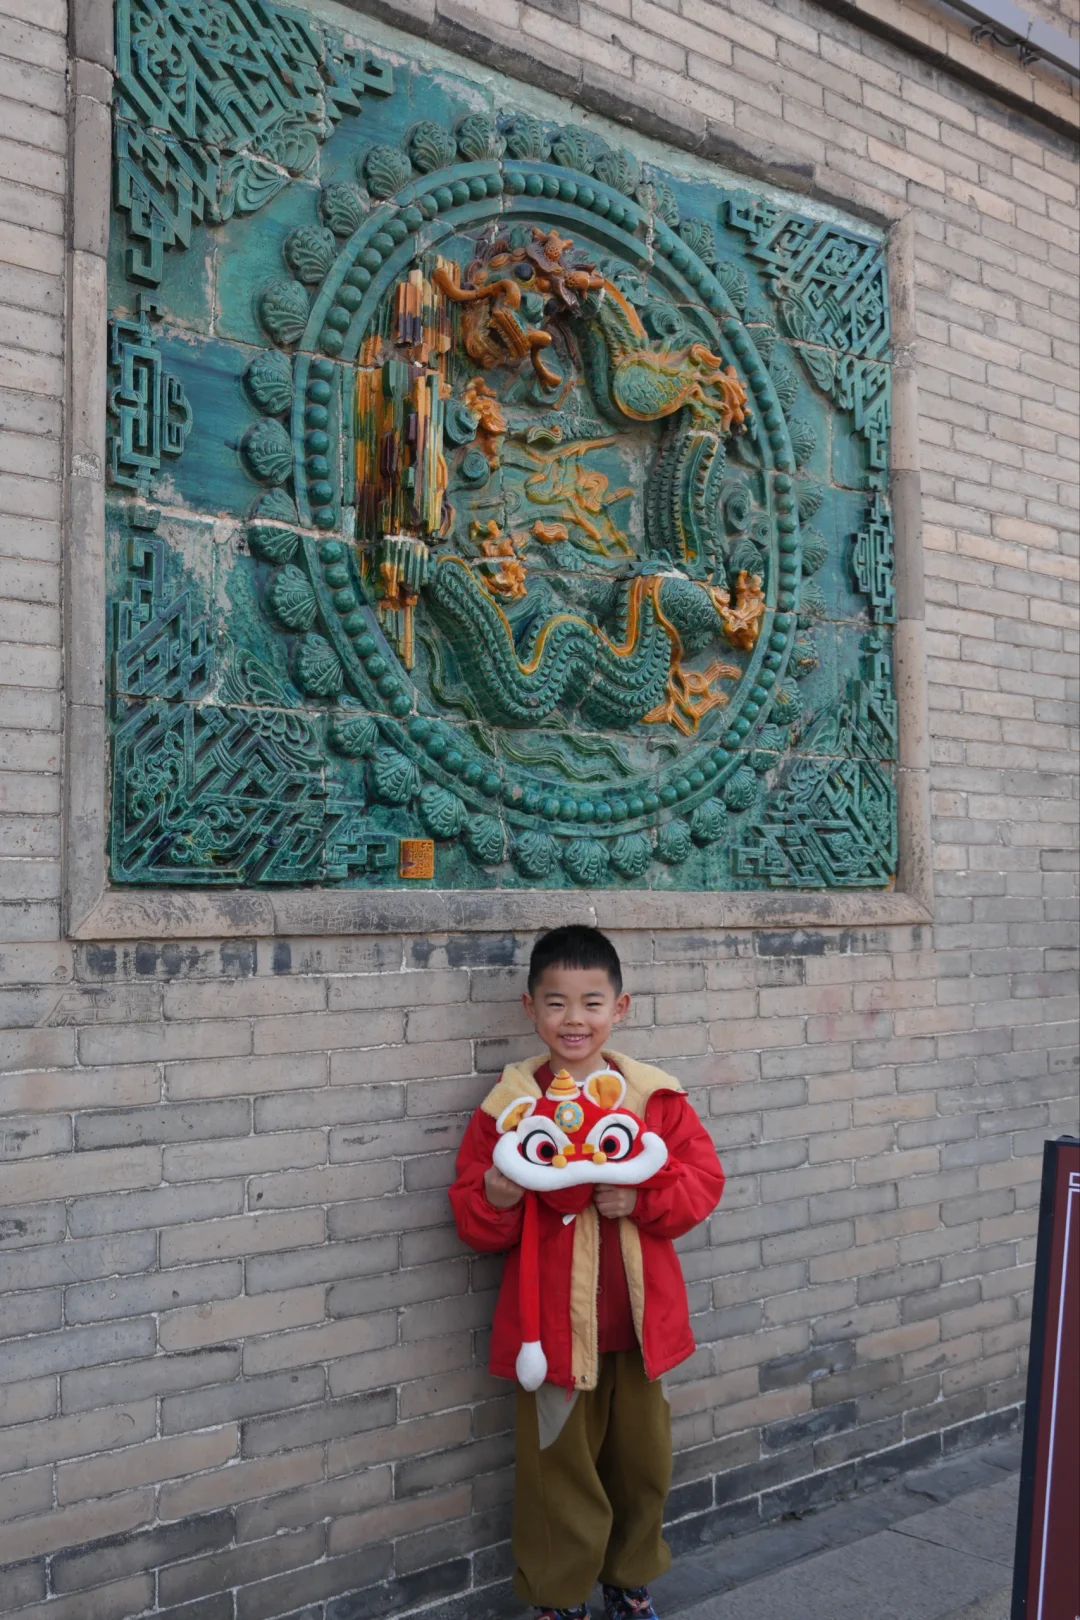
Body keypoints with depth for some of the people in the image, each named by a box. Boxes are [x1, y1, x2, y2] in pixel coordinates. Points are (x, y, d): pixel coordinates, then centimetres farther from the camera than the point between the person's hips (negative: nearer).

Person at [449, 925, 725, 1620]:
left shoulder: (655, 1094, -3)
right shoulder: (509, 1104, -6)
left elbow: (704, 1178, -2)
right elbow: (472, 1218, -2)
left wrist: (642, 1199, -18)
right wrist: (496, 1198, -24)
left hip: (638, 1319, 2)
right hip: (553, 1320, -2)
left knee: (643, 1458, 17)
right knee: (559, 1464, 10)